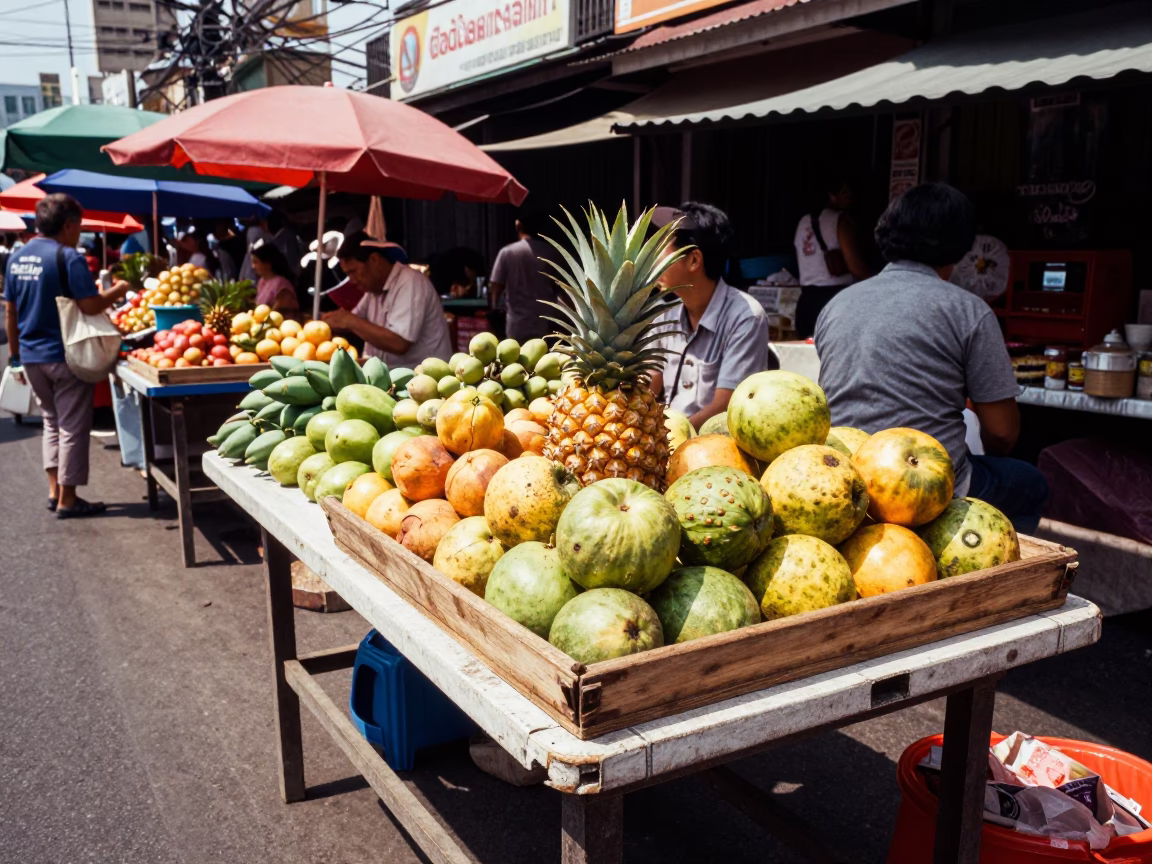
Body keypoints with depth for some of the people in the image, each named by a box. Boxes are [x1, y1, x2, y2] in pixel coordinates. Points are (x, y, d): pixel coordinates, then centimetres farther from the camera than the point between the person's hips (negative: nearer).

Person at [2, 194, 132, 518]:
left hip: (31, 356, 7)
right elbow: (90, 306, -22)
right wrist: (118, 291, -4)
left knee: (52, 422, 20)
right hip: (64, 355, -7)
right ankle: (67, 500, 5)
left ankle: (54, 491, 22)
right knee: (73, 427, 2)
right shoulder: (68, 257, -15)